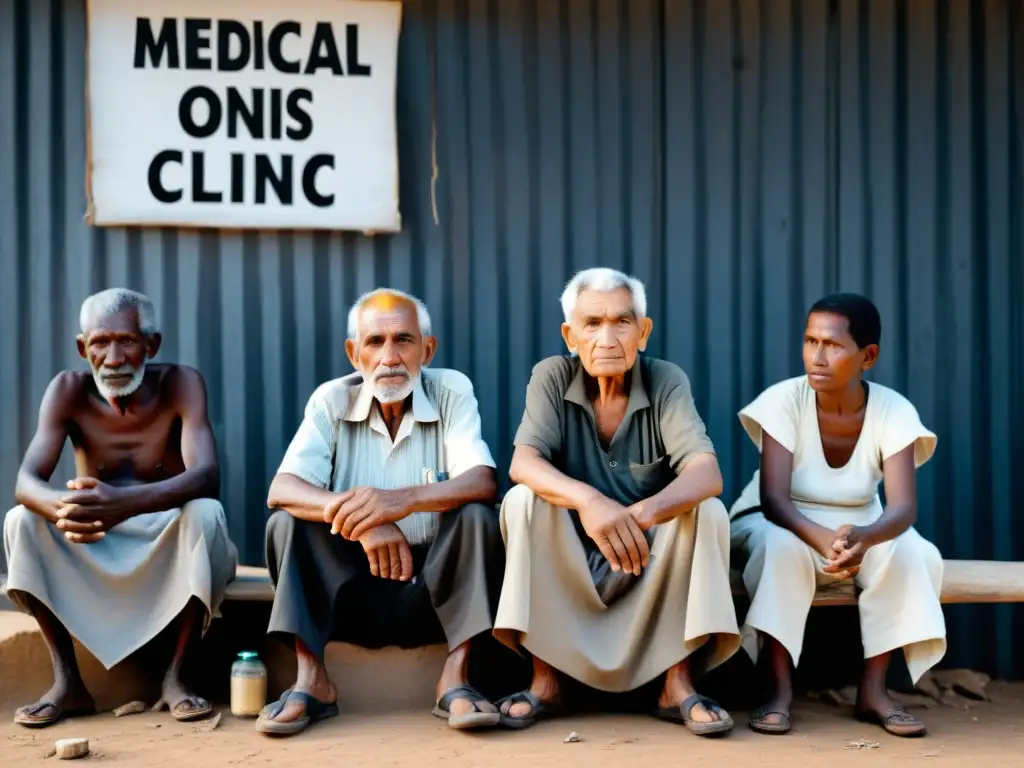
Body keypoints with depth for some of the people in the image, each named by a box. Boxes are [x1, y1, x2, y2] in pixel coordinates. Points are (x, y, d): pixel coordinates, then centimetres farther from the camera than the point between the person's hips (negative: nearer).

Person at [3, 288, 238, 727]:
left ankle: (175, 675, -20)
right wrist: (60, 507, -50)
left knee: (206, 513, -33)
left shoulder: (181, 384, -17)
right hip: (91, 556, 2)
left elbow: (207, 476, -32)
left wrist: (126, 502, -52)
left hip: (170, 546, -2)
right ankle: (67, 681, -16)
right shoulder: (68, 390, -11)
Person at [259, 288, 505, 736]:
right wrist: (359, 518, -38)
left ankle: (455, 681, -26)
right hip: (352, 588, 1)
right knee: (288, 521, -20)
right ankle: (311, 681, -23)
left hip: (432, 587, -1)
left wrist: (405, 500, -43)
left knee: (477, 517, -26)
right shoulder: (331, 401, -5)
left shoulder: (451, 393, -7)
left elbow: (484, 483, -22)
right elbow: (281, 491, -19)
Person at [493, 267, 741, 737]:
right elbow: (524, 463, -24)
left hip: (651, 563, 0)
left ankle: (678, 681, -21)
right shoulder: (552, 377, -9)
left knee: (707, 509, -26)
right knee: (523, 500, -26)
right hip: (567, 562, 0)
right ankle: (544, 680, -22)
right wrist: (587, 500, -46)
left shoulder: (667, 382, -10)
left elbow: (707, 473, -25)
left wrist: (643, 513, -47)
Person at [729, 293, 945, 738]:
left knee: (910, 550, -28)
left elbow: (903, 506, -28)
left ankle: (873, 689, -18)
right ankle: (780, 689, -27)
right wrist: (823, 540, -50)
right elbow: (773, 498, -28)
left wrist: (862, 537, -52)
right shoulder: (784, 400, -21)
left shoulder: (893, 411, -17)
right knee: (780, 546, -36)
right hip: (785, 526, -2)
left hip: (858, 529, 2)